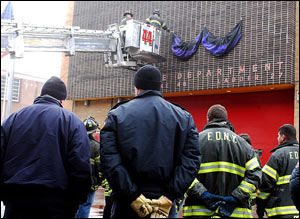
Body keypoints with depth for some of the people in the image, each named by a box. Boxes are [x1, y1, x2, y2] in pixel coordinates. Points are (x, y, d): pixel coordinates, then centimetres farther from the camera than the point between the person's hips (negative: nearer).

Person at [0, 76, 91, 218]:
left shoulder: (13, 118, 9)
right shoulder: (72, 121, 0)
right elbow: (81, 168, -9)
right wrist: (74, 206, -2)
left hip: (15, 204, 3)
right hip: (56, 206, -2)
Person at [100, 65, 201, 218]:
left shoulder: (117, 115, 0)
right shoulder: (184, 117, 4)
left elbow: (109, 159, -12)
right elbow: (192, 160, -8)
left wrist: (132, 196, -14)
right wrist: (169, 197, -11)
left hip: (126, 205, -1)